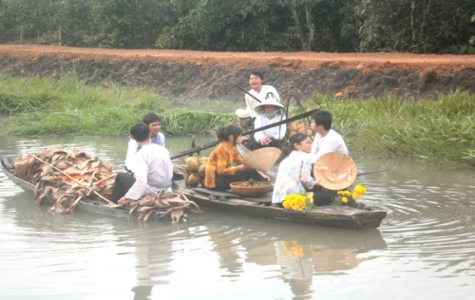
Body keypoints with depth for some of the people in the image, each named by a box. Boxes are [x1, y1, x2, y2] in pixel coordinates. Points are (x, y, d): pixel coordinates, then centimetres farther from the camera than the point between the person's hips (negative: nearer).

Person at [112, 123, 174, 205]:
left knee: (121, 176, 11)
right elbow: (170, 174, 10)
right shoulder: (164, 150, 5)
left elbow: (141, 180, -26)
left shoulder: (140, 155, -15)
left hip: (149, 193, -7)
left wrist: (128, 196, -19)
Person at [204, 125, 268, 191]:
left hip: (221, 179, 9)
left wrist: (259, 174, 3)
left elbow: (242, 163, 11)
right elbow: (220, 171, -24)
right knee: (248, 171, -16)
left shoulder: (232, 149, 10)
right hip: (215, 182, -9)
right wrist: (239, 168, -32)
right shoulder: (222, 150, -17)